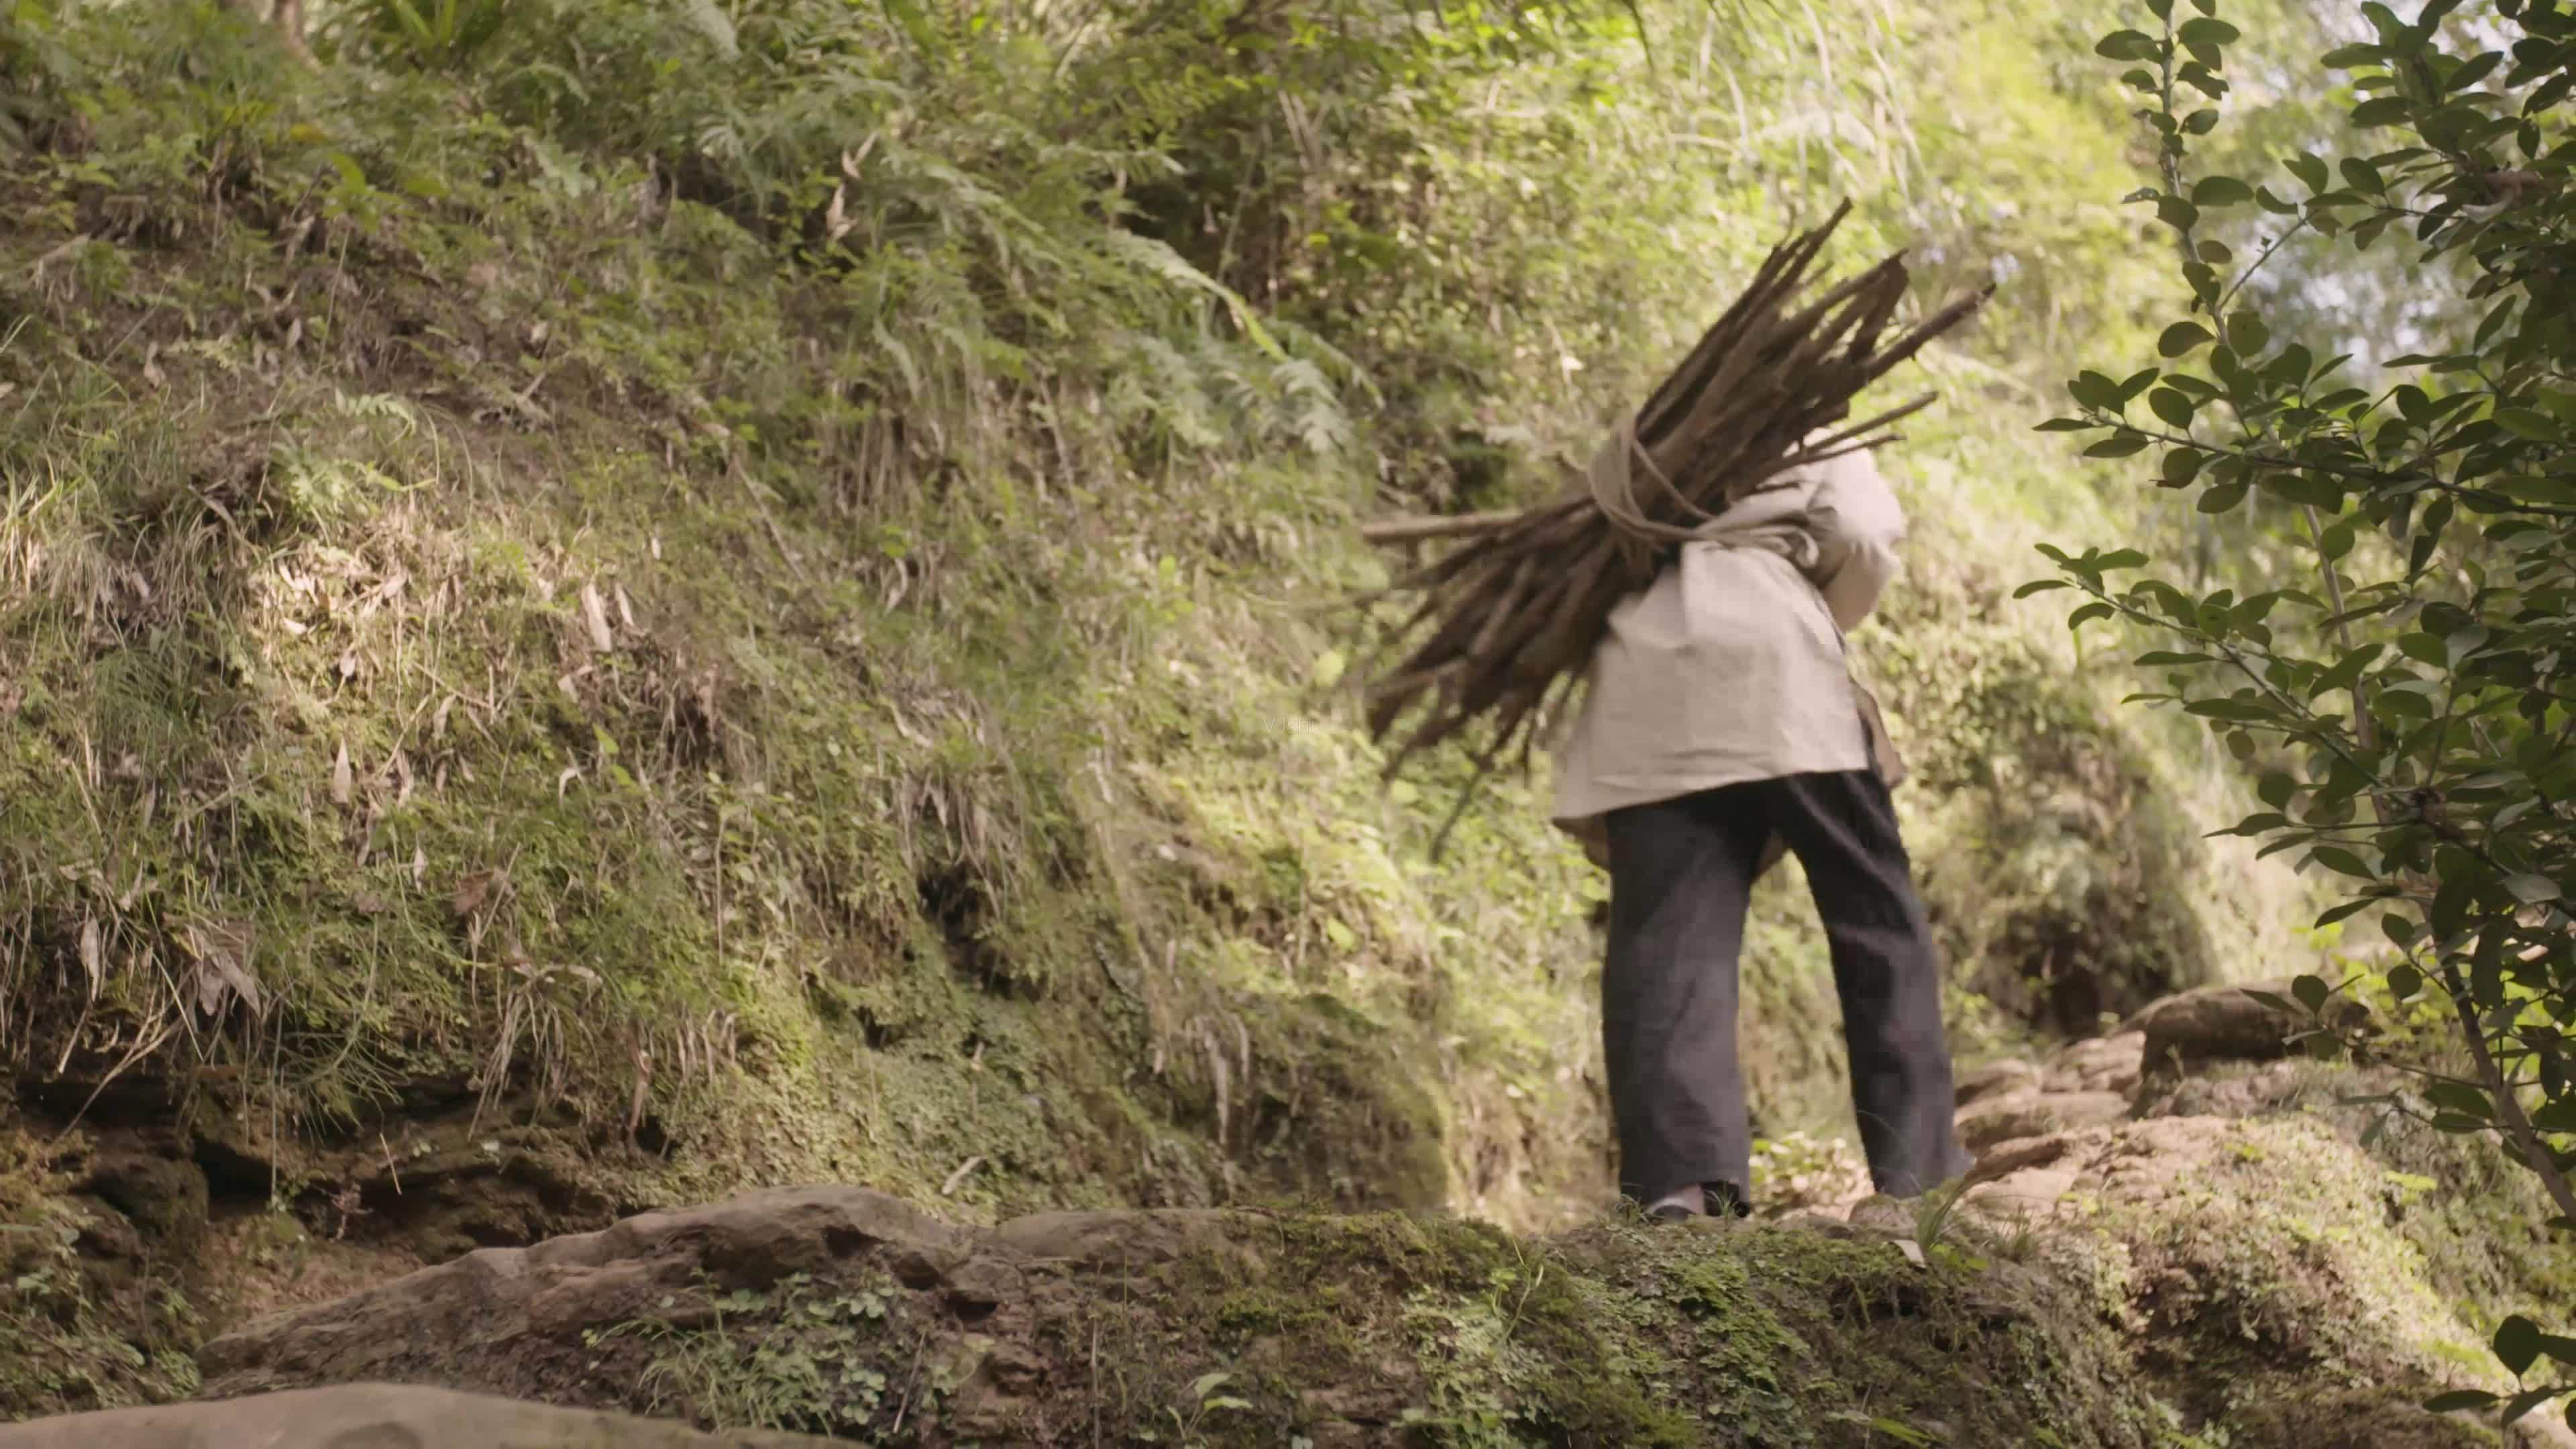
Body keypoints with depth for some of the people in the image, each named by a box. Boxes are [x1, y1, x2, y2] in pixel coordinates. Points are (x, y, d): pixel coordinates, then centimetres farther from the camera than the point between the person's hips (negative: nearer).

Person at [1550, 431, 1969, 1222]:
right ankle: (1919, 1169, 3)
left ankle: (1679, 1180, -26)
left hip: (1645, 697, 2)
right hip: (1777, 672, -2)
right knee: (1878, 921, 7)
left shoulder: (1636, 444, 32)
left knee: (1668, 942, -8)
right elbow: (1864, 542, 5)